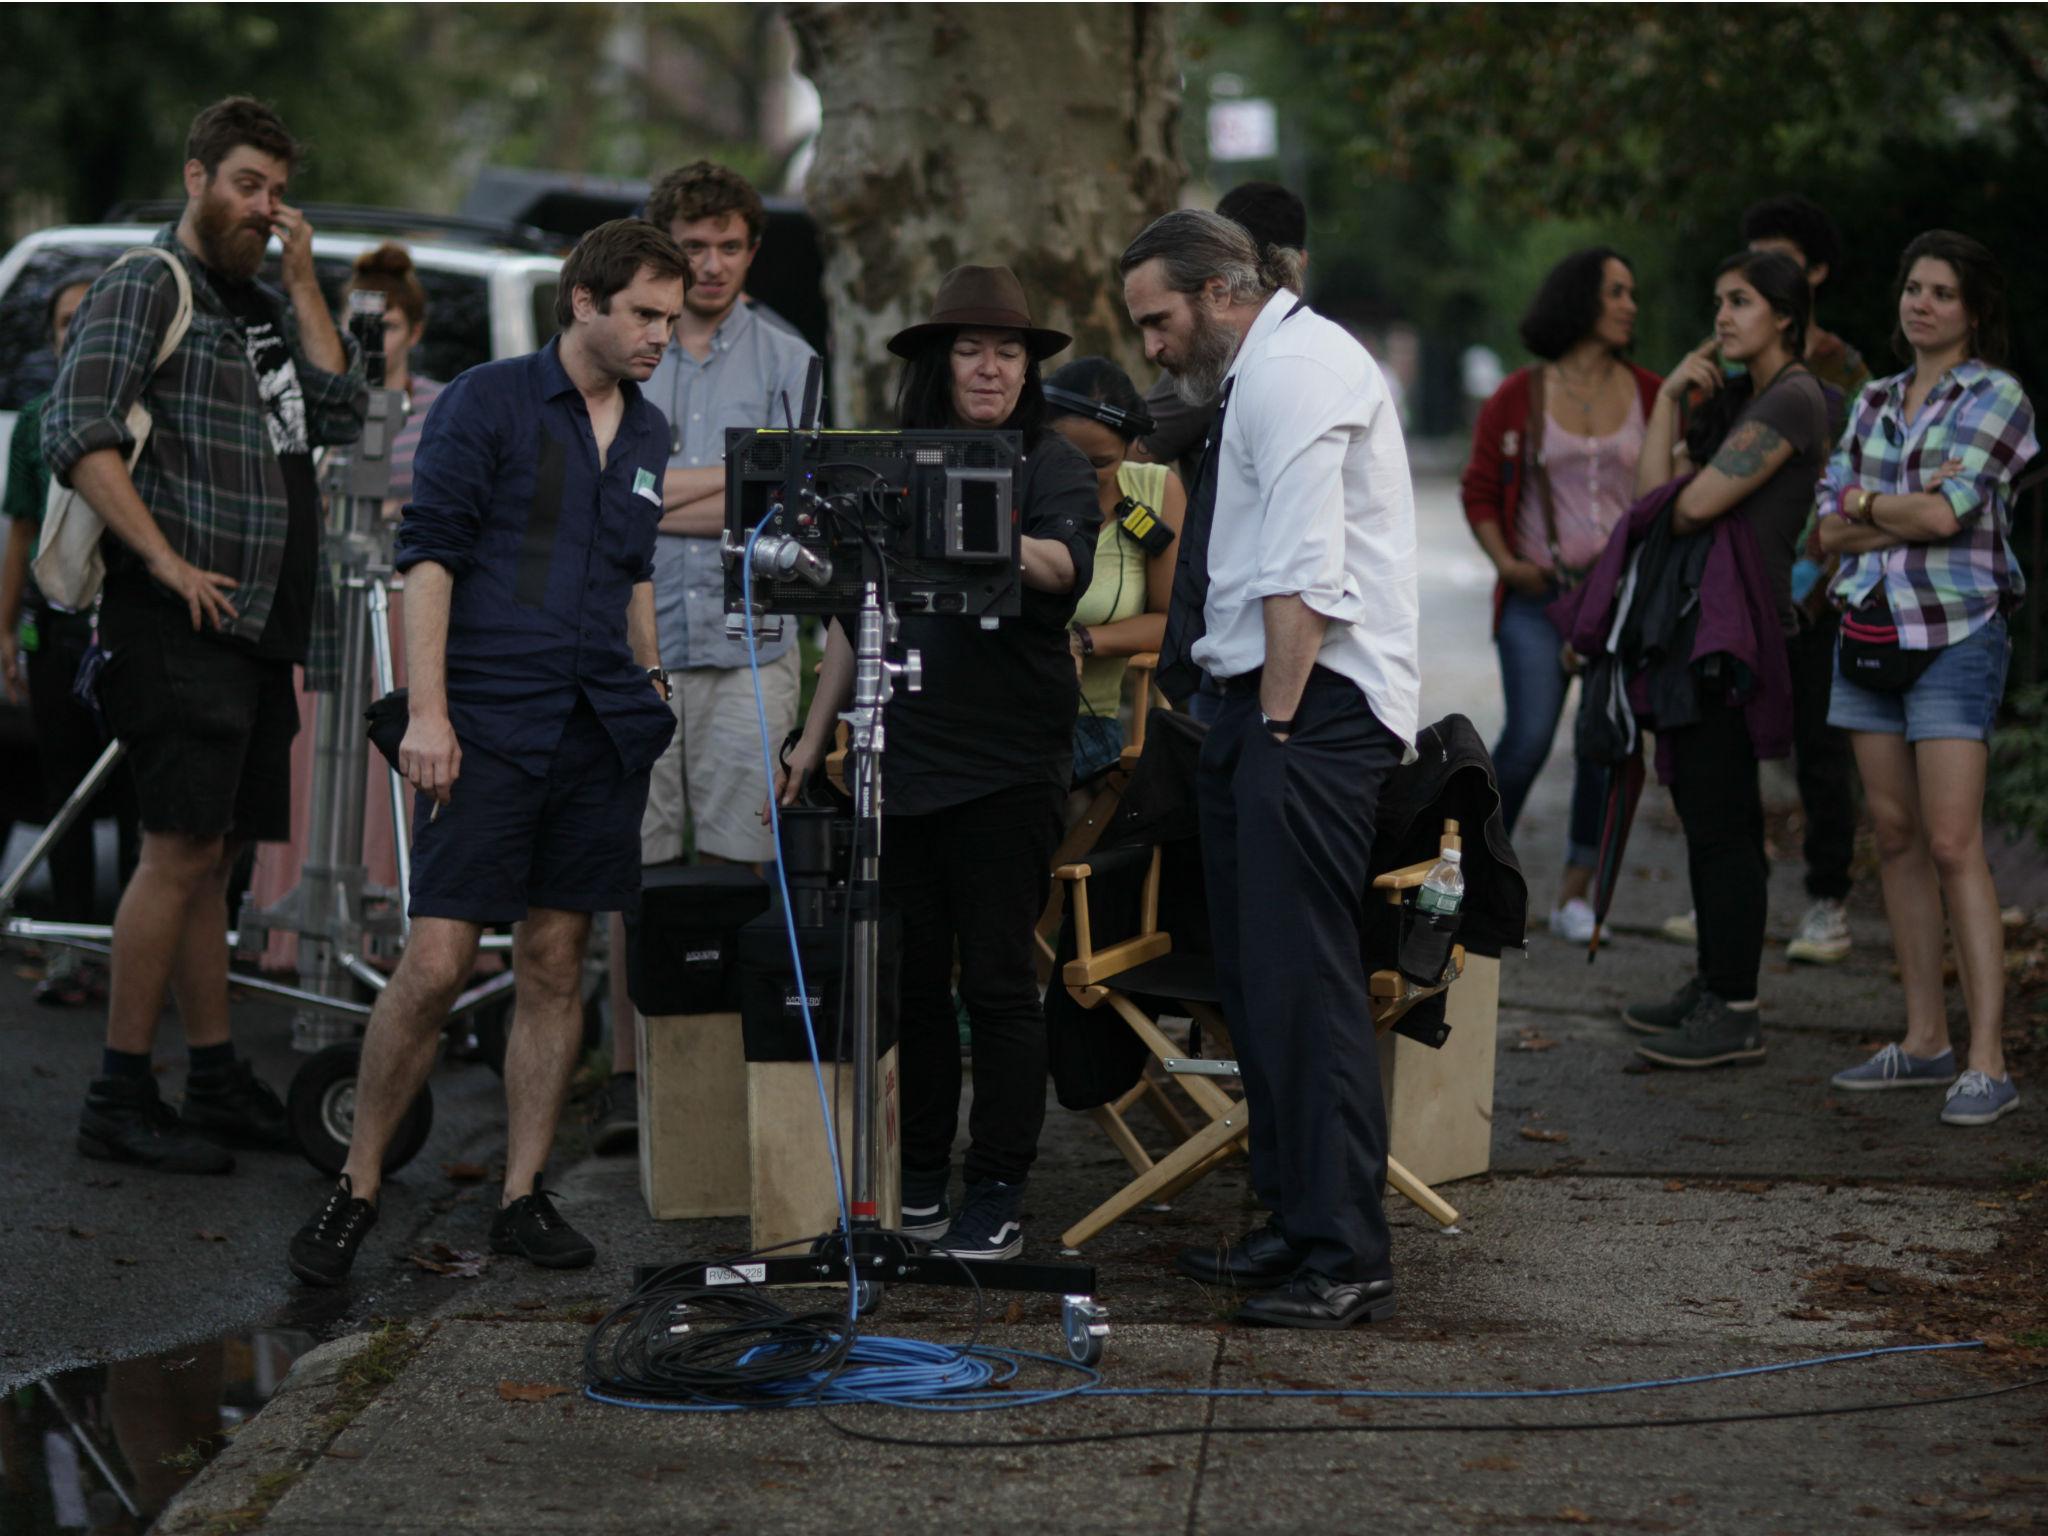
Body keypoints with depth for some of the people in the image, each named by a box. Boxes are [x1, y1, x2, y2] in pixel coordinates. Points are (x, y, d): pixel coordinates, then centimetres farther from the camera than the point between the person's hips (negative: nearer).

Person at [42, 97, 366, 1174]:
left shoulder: (267, 308, 21)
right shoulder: (146, 287, -4)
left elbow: (340, 415, 11)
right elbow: (77, 434, -14)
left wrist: (302, 284, 7)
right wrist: (165, 561, -20)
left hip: (263, 625, 8)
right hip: (183, 624, -8)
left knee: (211, 853, 12)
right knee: (182, 847, -12)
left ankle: (217, 1078, 17)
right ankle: (119, 1097, -9)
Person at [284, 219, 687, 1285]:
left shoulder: (647, 434, 16)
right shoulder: (489, 401, -3)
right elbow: (427, 555, -7)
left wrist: (654, 695, 21)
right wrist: (427, 710, -14)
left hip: (601, 734, 6)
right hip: (489, 723, -6)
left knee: (556, 962, 6)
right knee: (436, 962, -9)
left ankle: (523, 1197, 13)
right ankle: (357, 1186, 3)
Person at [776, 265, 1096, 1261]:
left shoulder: (1052, 467, 1)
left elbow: (1065, 566, -21)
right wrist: (815, 735, 18)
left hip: (1007, 763, -4)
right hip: (901, 754, 4)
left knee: (998, 979, -3)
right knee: (911, 974, 7)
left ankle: (997, 1194, 3)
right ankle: (919, 1179, 17)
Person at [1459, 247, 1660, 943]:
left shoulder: (1650, 395, 7)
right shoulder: (1520, 397, 1)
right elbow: (1479, 488, 7)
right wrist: (1506, 561, -5)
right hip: (1540, 593, -2)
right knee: (1528, 740, -12)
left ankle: (1574, 894, 12)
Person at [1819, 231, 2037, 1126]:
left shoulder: (1995, 397, -4)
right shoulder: (1874, 403, 14)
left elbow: (1946, 514, -16)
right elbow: (1828, 529, 6)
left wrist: (1866, 501, -1)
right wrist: (1910, 507, -8)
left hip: (1954, 634, -6)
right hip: (1870, 627, 6)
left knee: (1952, 845, -12)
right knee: (1896, 836, 7)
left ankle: (1988, 1062, -12)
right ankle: (1924, 1041, 14)